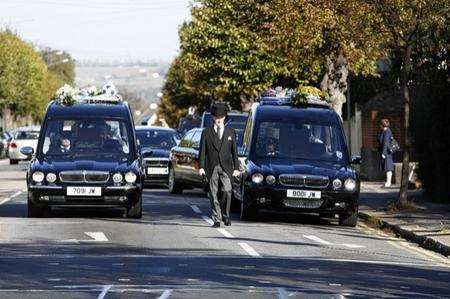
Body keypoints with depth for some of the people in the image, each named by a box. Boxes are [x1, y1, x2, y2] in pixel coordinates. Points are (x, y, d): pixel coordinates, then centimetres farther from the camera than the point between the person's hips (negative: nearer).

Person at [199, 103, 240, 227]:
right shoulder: (206, 132, 7)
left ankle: (225, 215, 2)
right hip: (212, 168, 0)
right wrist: (201, 167, -5)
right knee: (214, 194, 0)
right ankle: (216, 219, 6)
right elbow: (202, 151, 4)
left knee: (227, 191, -16)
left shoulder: (230, 132, 11)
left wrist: (236, 168, 5)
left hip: (226, 167, 0)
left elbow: (234, 151, 11)